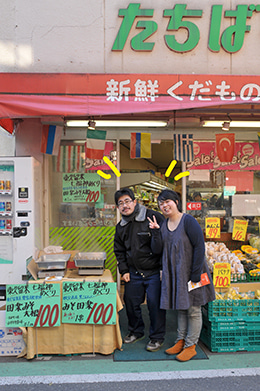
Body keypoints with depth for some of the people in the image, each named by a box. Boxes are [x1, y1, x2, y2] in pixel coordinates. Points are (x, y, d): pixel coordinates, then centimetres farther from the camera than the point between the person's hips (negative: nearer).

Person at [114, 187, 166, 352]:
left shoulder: (154, 217, -12)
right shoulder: (121, 227, 8)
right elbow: (119, 251, 17)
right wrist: (124, 270, 10)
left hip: (154, 272, -6)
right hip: (133, 273, 6)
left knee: (155, 304, -1)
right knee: (131, 302, 14)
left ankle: (157, 337, 21)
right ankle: (136, 331, 38)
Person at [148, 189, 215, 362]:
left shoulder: (188, 221, -15)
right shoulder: (163, 224, 6)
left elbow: (200, 247, -17)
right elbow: (161, 249, 11)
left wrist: (195, 274, -19)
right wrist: (156, 232, -3)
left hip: (190, 273, -6)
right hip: (174, 274, 7)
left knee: (193, 310, 5)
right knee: (180, 308, 17)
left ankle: (190, 346, 17)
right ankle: (181, 341, 29)